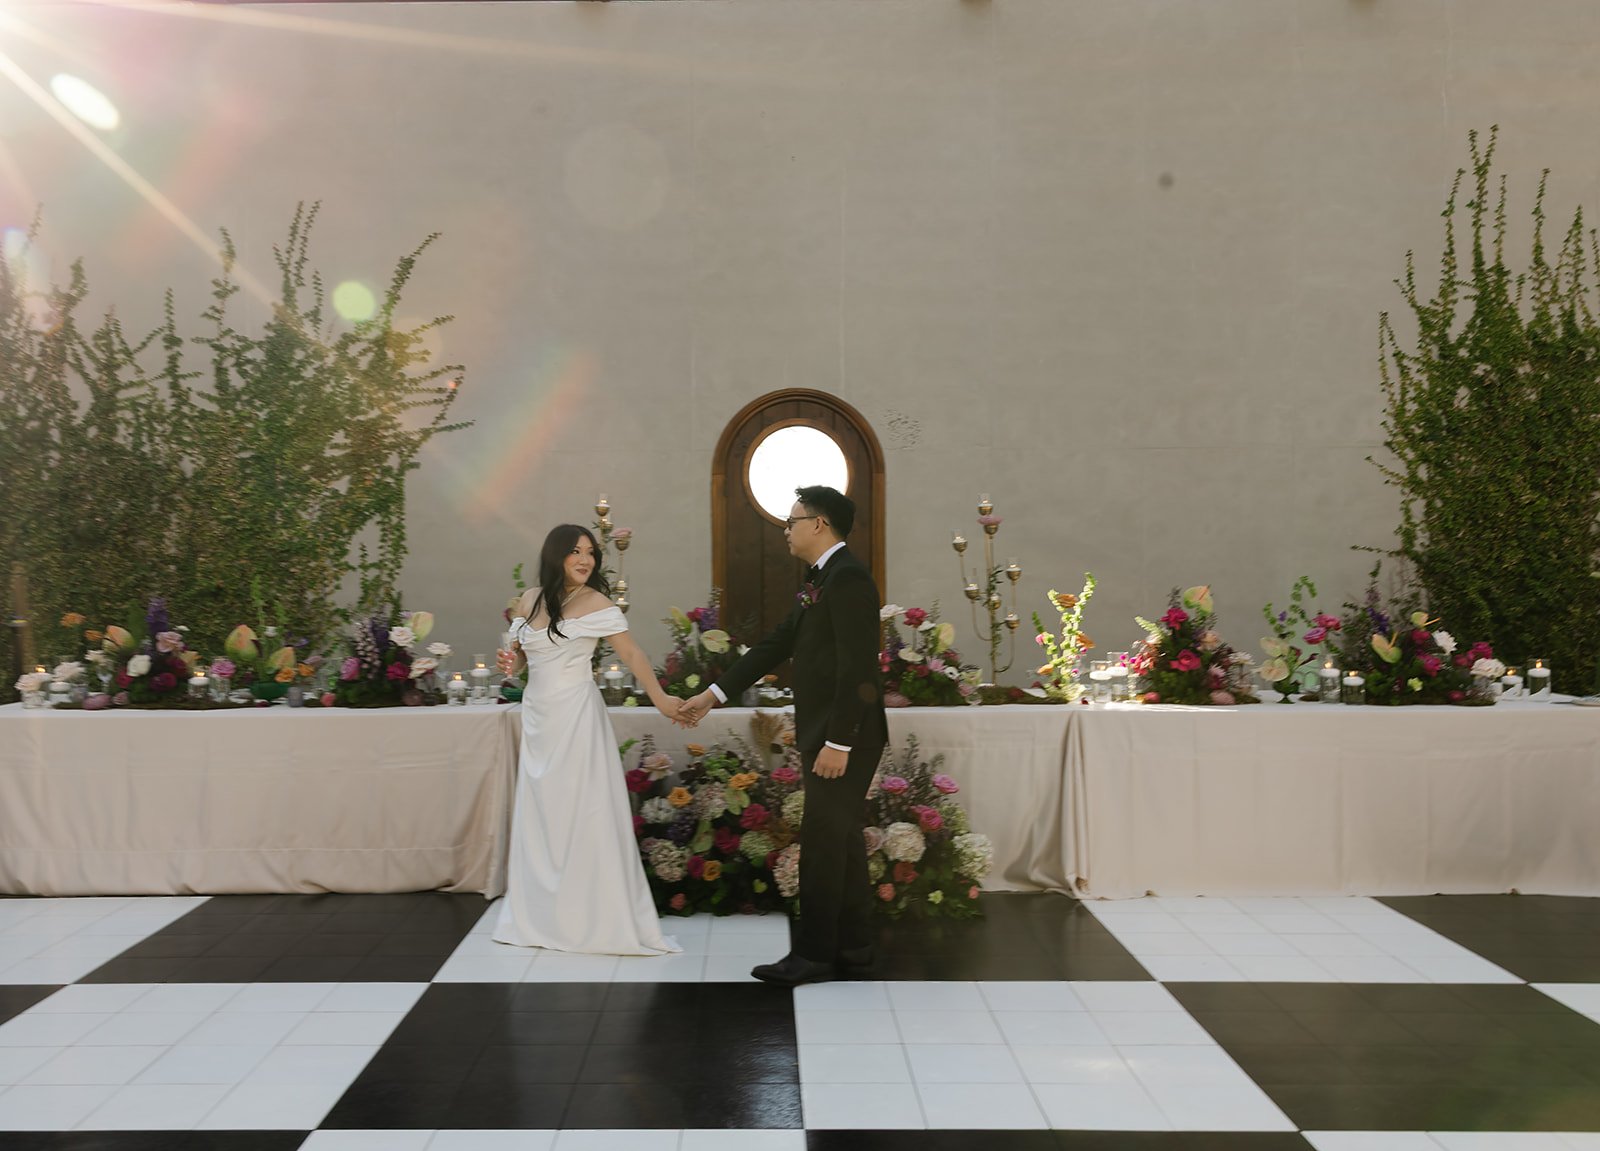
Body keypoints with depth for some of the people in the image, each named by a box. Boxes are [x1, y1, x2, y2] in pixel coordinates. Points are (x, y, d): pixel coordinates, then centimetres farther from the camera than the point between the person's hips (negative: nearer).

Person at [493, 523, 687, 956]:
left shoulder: (595, 603, -9)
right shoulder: (529, 600, 7)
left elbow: (631, 653, -13)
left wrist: (661, 699, -22)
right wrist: (510, 663, -5)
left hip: (576, 717, -5)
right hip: (538, 718, 6)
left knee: (582, 815, -3)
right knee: (538, 817, 11)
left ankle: (594, 917, 5)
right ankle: (540, 916, 22)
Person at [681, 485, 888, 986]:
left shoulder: (848, 577, -16)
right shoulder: (820, 578, 15)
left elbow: (857, 668, -22)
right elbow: (776, 645, 17)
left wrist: (838, 743, -23)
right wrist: (713, 695, 15)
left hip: (844, 738, -10)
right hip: (826, 736, 10)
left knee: (823, 844, -4)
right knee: (842, 841, 14)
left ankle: (814, 954, 4)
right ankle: (852, 946, 23)